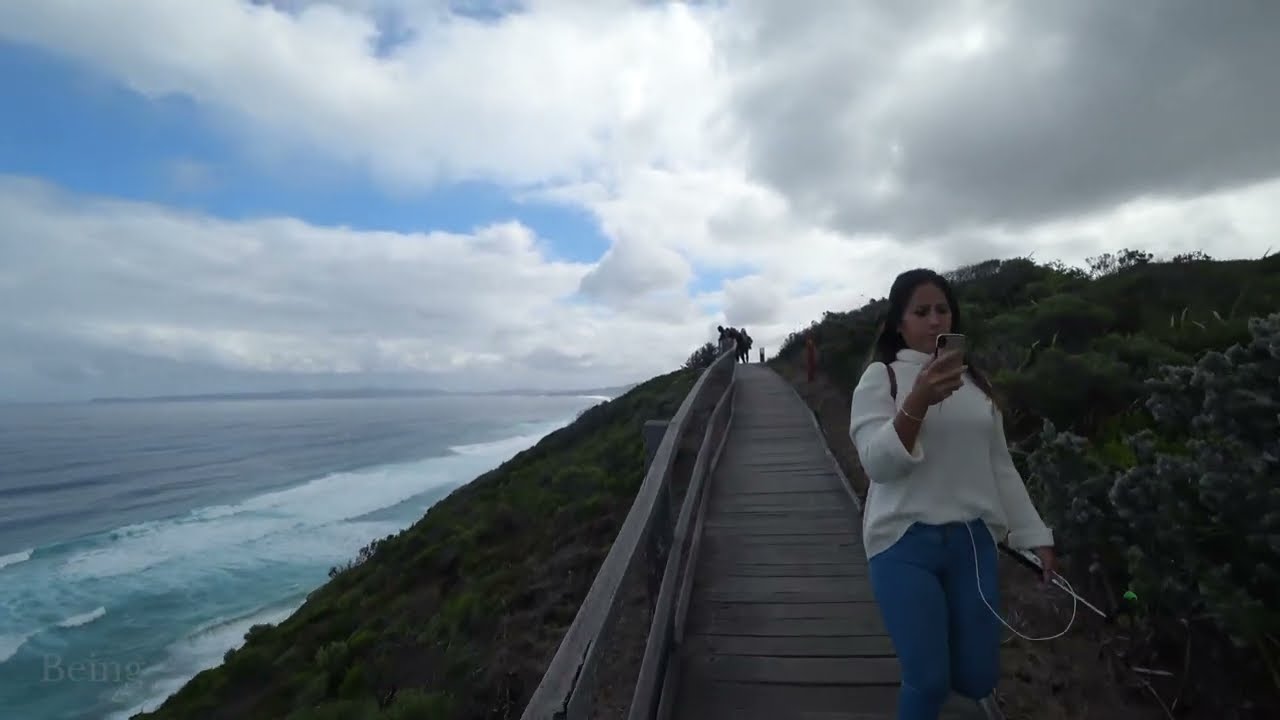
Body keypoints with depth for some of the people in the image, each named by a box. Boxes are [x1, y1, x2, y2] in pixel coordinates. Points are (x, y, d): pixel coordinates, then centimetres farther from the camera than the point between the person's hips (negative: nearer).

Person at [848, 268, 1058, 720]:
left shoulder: (974, 380, 11)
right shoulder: (881, 377, -5)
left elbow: (1000, 465, 15)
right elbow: (876, 463, -17)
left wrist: (1034, 535, 11)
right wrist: (917, 402, -31)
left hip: (972, 540, 5)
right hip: (905, 544, -4)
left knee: (978, 679, 11)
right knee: (928, 681, -1)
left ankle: (928, 649, 43)